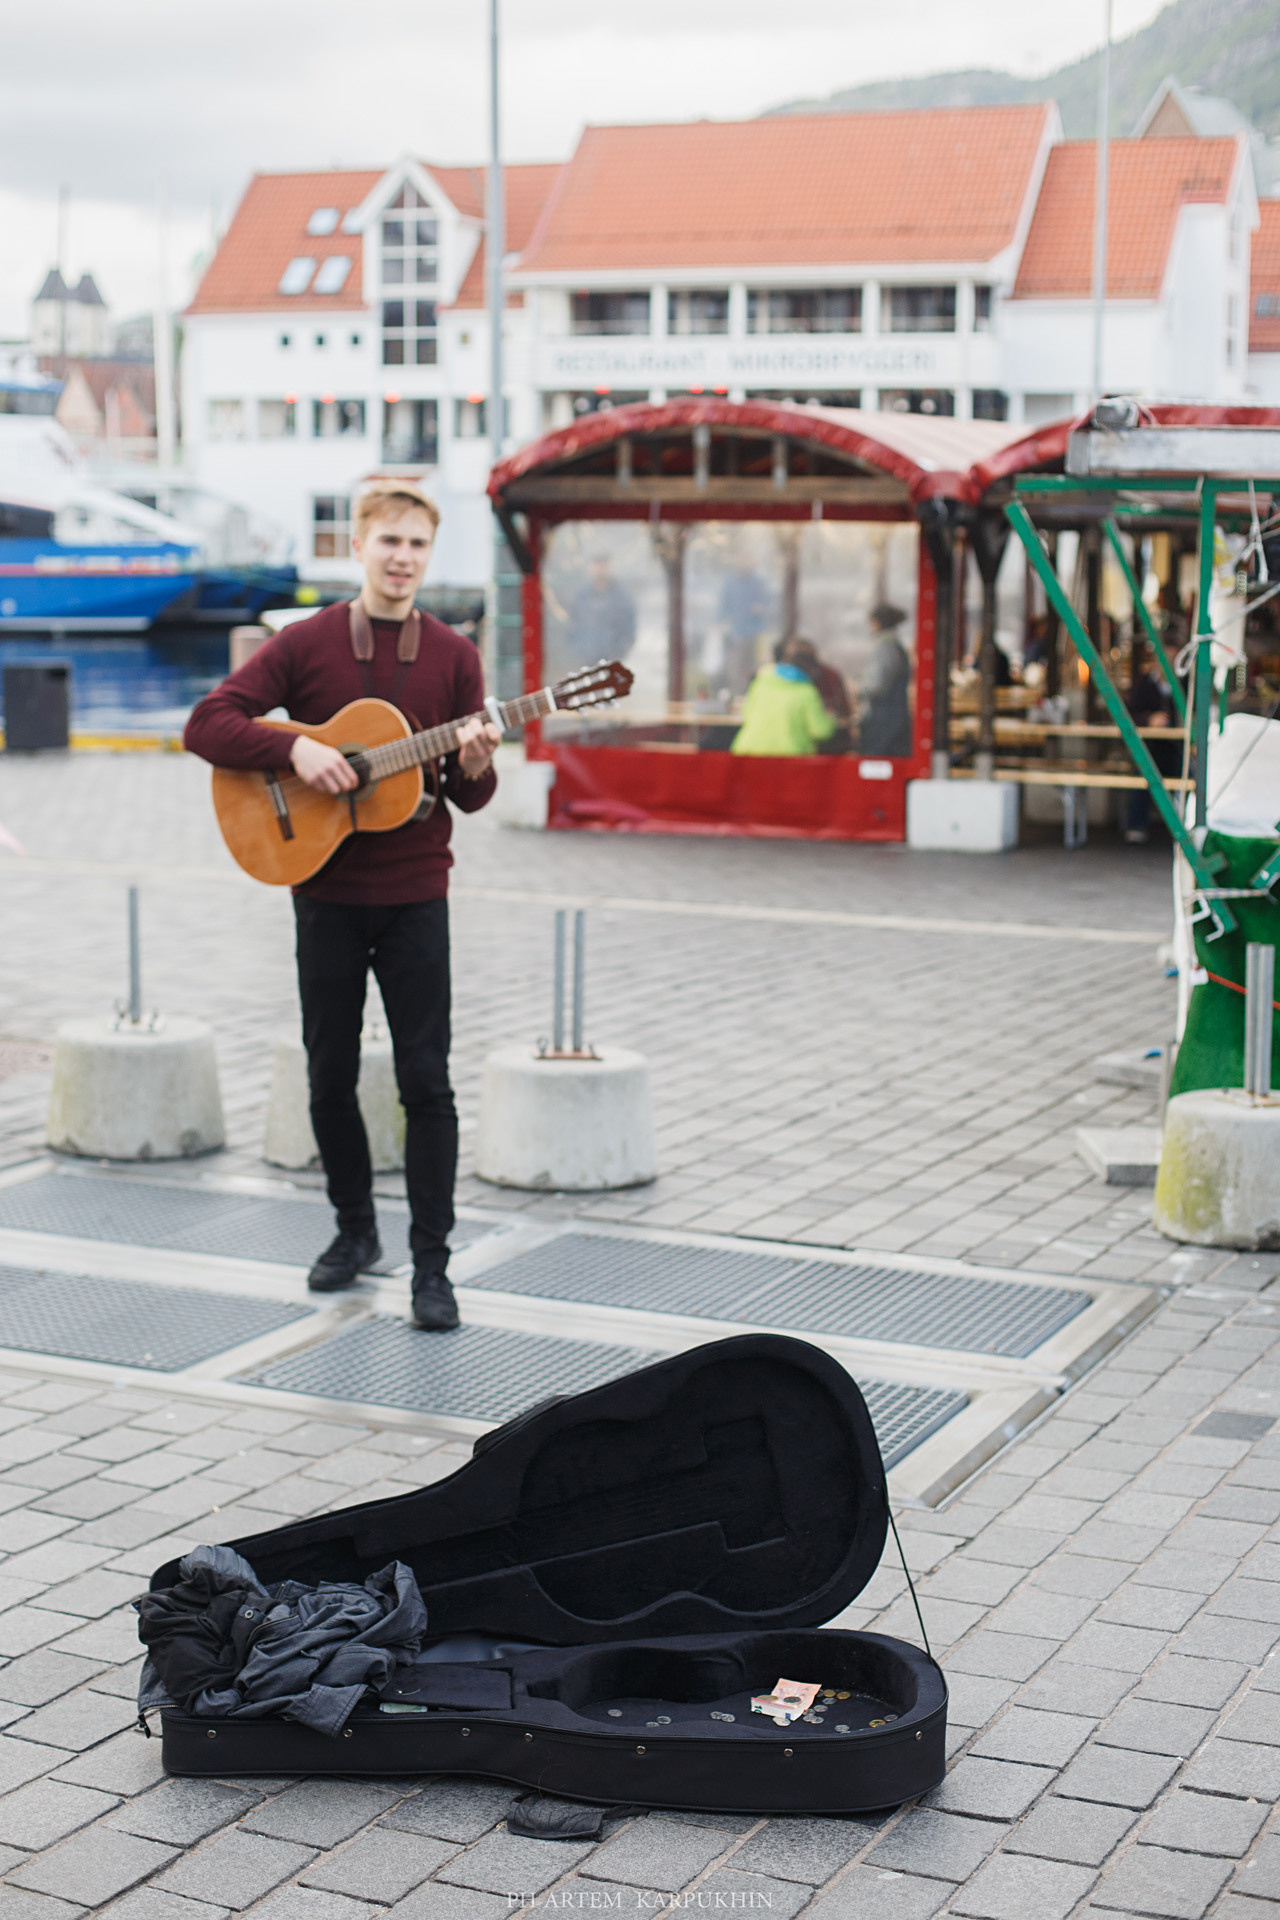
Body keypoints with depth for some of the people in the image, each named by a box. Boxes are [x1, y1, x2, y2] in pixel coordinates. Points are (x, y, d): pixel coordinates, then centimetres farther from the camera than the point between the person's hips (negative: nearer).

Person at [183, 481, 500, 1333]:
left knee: (425, 1079, -3)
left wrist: (475, 766, -18)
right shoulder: (306, 643, -1)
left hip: (414, 893, 0)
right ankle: (356, 1230, 28)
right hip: (327, 890, 0)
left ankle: (433, 1263, 2)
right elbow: (206, 725, -6)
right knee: (331, 1076, 9)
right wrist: (295, 748, -19)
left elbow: (468, 797, 4)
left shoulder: (452, 654, 3)